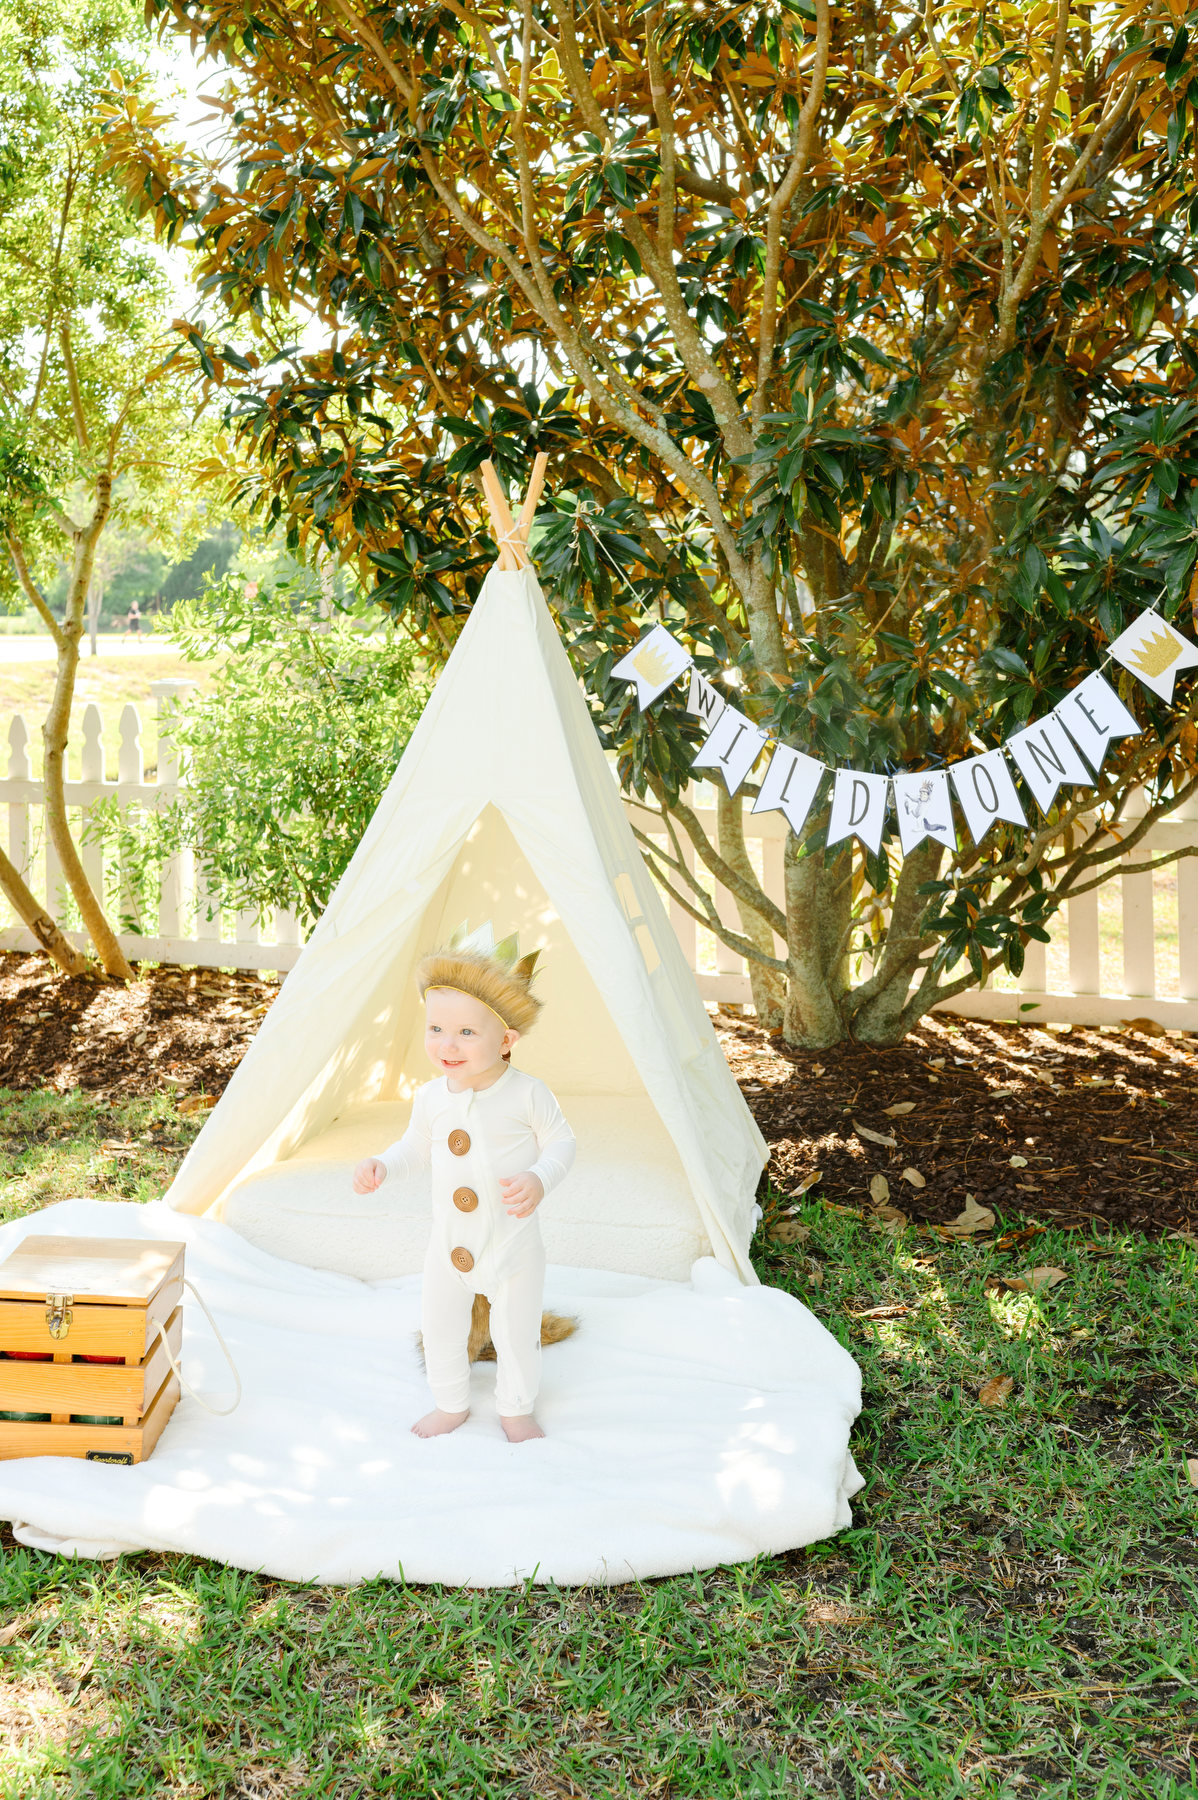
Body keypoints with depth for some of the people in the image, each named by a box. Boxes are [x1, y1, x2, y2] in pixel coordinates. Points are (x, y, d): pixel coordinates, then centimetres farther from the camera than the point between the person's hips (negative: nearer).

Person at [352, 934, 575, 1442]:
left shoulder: (527, 1094, -19)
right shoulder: (431, 1098, -6)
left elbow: (561, 1141, -9)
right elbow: (414, 1149, 9)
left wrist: (539, 1179, -28)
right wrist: (380, 1166, -10)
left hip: (513, 1243, -3)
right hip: (449, 1243, 4)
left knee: (517, 1330, 12)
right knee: (439, 1326, 15)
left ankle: (516, 1409, 37)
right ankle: (452, 1404, 40)